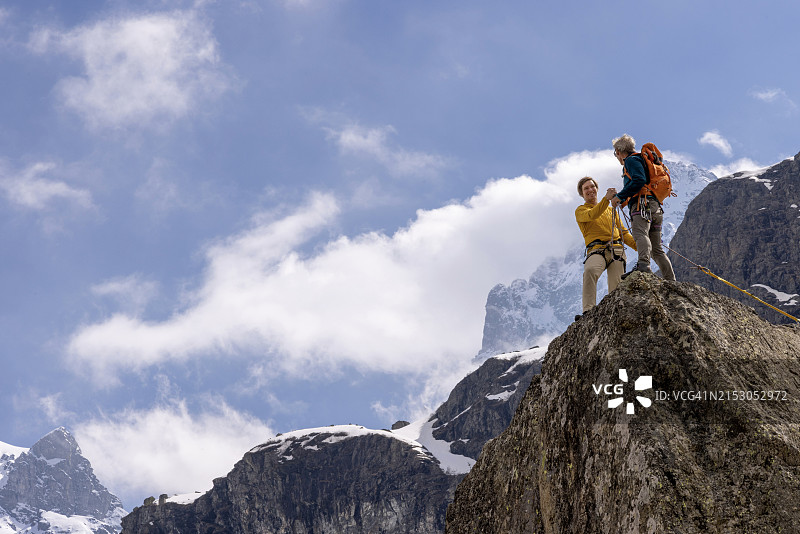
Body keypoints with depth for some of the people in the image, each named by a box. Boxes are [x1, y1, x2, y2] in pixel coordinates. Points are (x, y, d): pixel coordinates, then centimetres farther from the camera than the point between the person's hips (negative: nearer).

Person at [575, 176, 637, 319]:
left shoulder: (610, 210, 30)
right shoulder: (581, 210, 16)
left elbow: (623, 232, 28)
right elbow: (591, 215, -9)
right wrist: (606, 199, -24)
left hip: (617, 249, 4)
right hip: (597, 250, -4)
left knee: (616, 289, -15)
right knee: (590, 270, -36)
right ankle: (588, 312, -42)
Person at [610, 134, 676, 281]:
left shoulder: (631, 160, 5)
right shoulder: (641, 160, 35)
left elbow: (639, 180, -13)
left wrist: (620, 196, -10)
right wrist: (621, 198, 39)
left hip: (643, 204, -10)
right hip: (656, 208, 10)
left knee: (640, 233, -32)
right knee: (656, 248, 8)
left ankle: (643, 265, -56)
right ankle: (671, 281, 2)